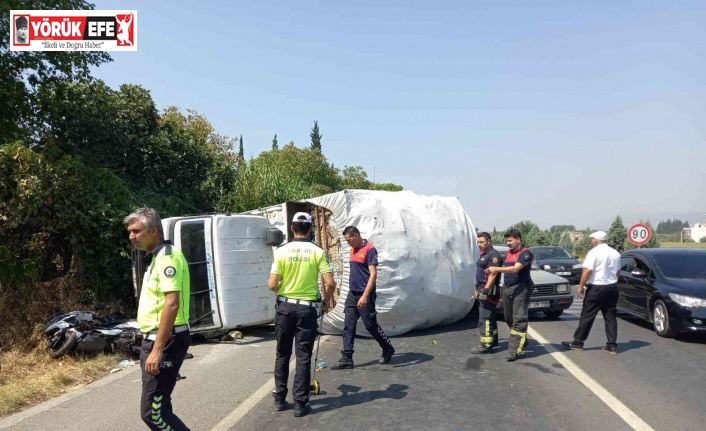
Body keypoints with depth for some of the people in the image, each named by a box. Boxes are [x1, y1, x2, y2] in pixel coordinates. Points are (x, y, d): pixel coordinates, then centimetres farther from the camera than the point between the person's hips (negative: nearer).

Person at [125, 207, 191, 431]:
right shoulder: (158, 258, 15)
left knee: (152, 411, -8)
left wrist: (157, 349, -26)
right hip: (155, 339, 10)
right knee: (158, 406, 15)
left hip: (165, 342, -10)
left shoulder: (167, 257, -16)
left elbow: (172, 304, -25)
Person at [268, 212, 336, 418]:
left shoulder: (282, 251, -5)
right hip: (307, 308, -1)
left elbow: (272, 285, -8)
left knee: (282, 354, 15)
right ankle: (300, 403, 8)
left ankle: (279, 399, 23)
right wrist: (327, 298, 10)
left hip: (285, 306, 1)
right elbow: (330, 283, -11)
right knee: (303, 357, 5)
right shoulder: (317, 251, -6)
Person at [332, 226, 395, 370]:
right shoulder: (353, 250, 11)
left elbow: (373, 274, -20)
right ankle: (347, 358, 8)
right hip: (352, 294, 8)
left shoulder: (369, 249, -14)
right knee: (348, 326, 4)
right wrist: (352, 291, 19)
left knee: (370, 325, 3)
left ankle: (388, 349, 24)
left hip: (364, 295, -8)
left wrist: (365, 295, -25)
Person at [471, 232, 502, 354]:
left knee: (484, 319, -12)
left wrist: (486, 290, -27)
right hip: (483, 289, 11)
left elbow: (493, 274, -23)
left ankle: (486, 345, -11)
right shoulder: (483, 254, 18)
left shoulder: (493, 255, -15)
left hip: (489, 290, -11)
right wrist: (478, 289, 21)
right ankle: (493, 339, 29)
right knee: (490, 317, 19)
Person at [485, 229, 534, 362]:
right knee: (509, 318, 11)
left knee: (519, 319, -8)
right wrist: (492, 271, 4)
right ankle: (522, 341, 28)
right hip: (507, 287, 8)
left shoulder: (525, 253, -8)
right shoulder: (508, 253, 18)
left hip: (520, 288, -8)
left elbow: (515, 268, -20)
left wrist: (496, 269, -22)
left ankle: (514, 350, -11)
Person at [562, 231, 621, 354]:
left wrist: (581, 285, -12)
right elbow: (618, 271, 19)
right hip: (612, 288, 6)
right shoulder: (615, 253, 10)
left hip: (596, 288, -6)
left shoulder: (594, 252, -13)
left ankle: (577, 343, 6)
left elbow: (588, 270, -19)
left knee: (587, 316, 0)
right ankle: (612, 345, 9)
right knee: (610, 316, 9)